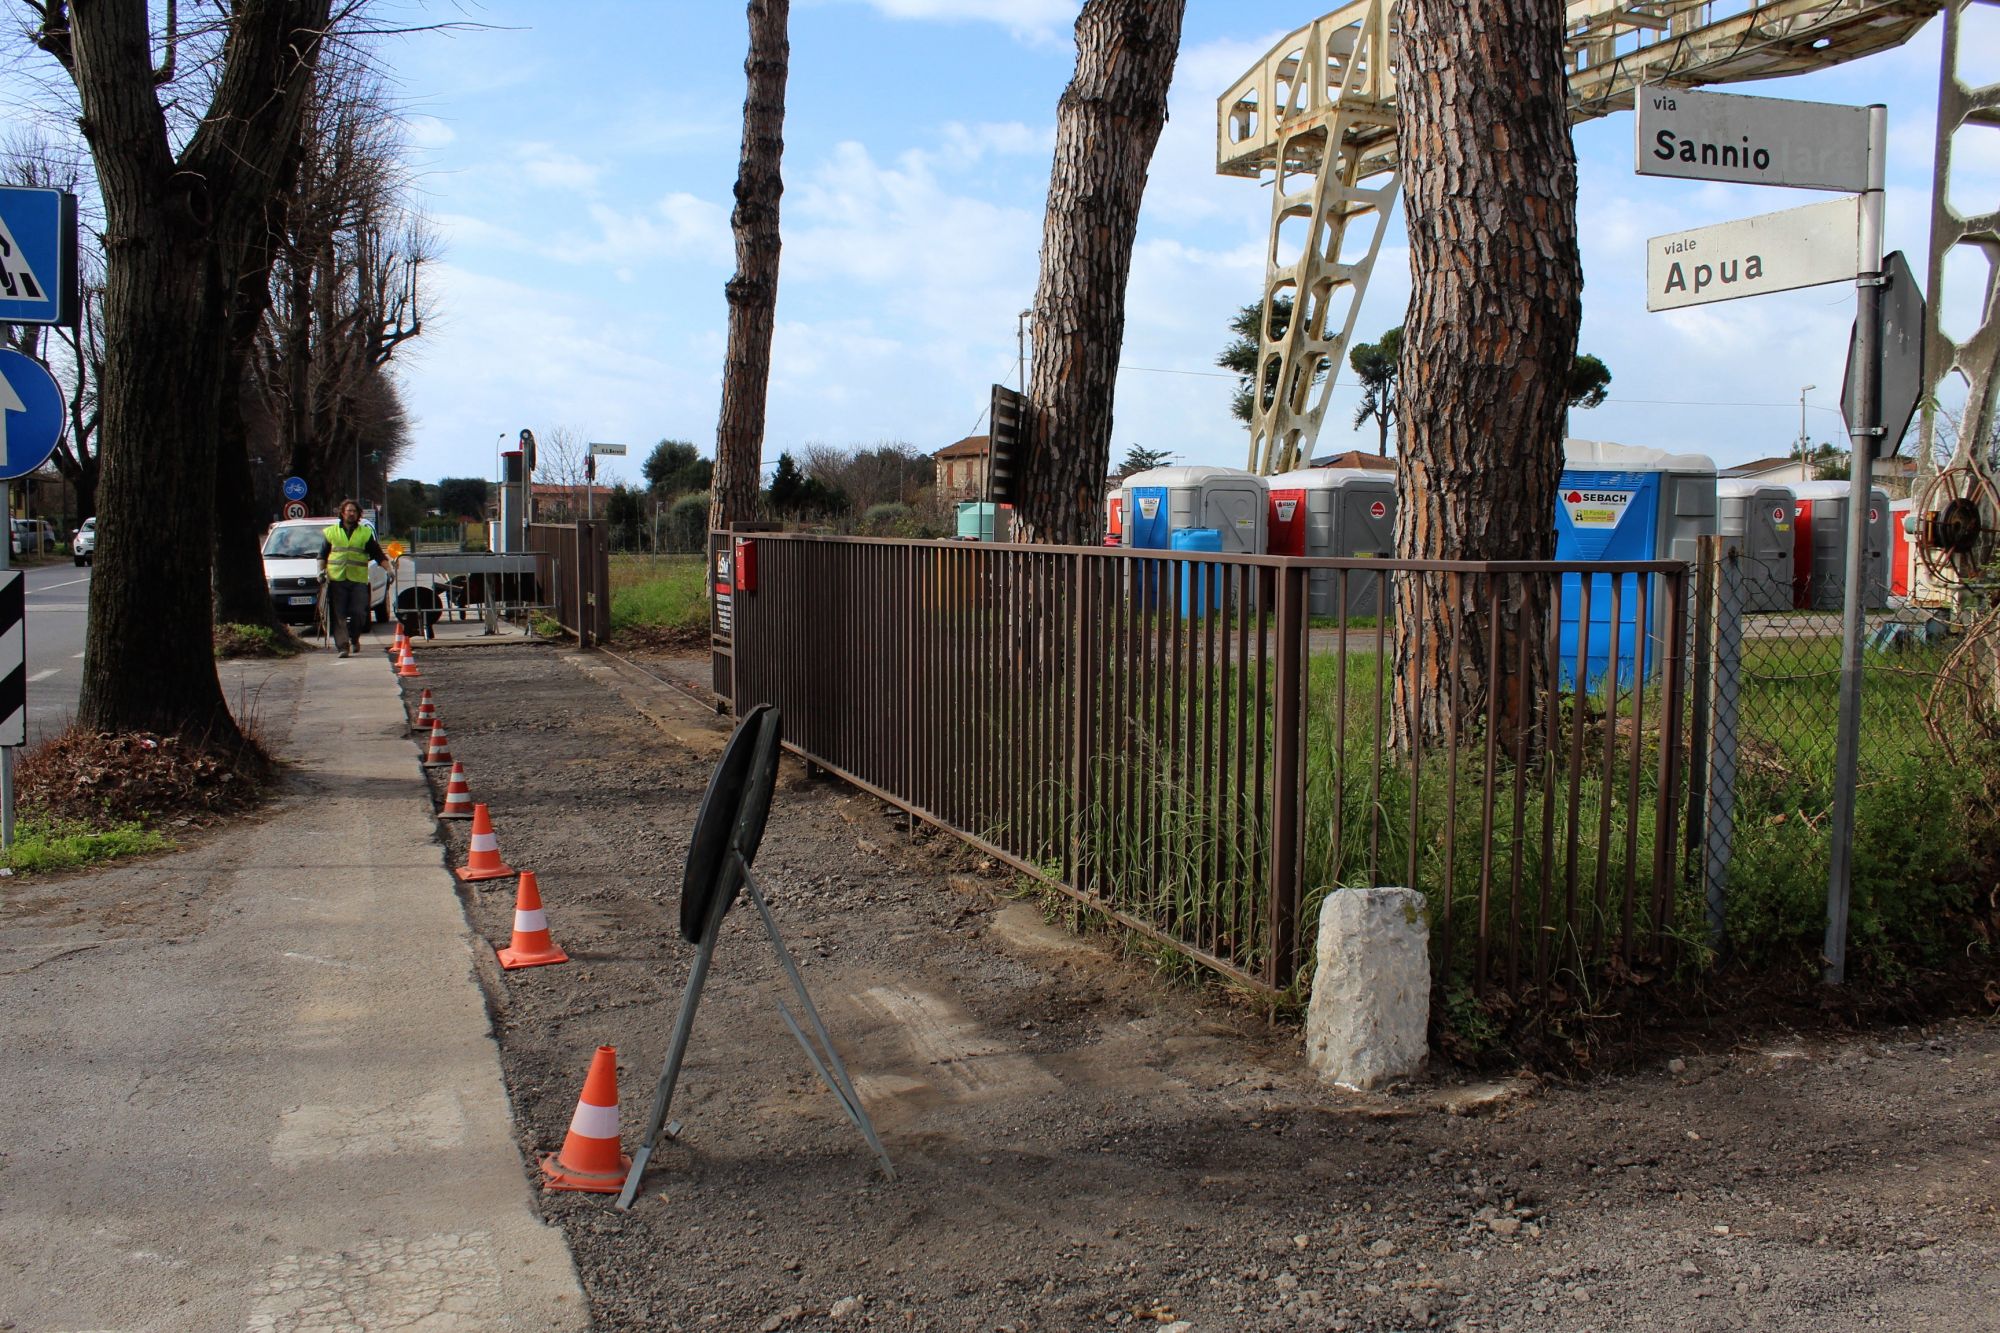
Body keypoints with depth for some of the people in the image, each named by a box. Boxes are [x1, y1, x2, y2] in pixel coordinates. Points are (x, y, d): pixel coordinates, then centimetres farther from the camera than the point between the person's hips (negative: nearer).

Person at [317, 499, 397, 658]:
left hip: (358, 580, -1)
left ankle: (355, 641, 16)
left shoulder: (366, 533, 11)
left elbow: (379, 555, 8)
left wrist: (390, 569, -4)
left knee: (358, 613, -6)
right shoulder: (330, 532, 14)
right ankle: (343, 646, -4)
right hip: (336, 579, 1)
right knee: (339, 615, -4)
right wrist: (322, 571, 3)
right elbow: (322, 555, 17)